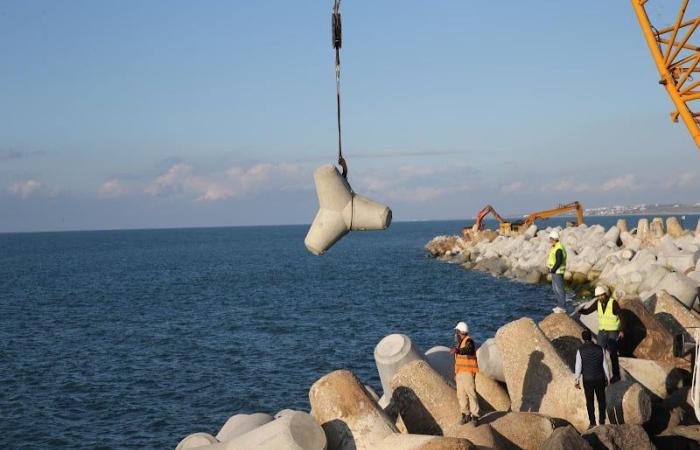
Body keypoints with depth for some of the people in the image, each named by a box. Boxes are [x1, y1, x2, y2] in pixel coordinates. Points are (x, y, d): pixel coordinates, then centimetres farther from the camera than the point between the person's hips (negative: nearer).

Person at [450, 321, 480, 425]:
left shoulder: (469, 341, -10)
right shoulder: (460, 343, 20)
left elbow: (468, 350, -35)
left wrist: (457, 350, -52)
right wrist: (455, 373, 25)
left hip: (468, 372, -9)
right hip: (460, 373, 9)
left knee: (471, 393, -11)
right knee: (461, 395, 8)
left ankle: (475, 416, -10)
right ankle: (466, 414, 15)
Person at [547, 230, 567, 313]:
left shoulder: (559, 249, -20)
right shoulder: (553, 247, 12)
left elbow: (559, 261, -24)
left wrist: (552, 269, -16)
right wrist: (550, 269, 12)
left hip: (557, 272, -11)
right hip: (554, 272, 11)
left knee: (559, 289, -6)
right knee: (555, 288, 17)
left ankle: (562, 307, -2)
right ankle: (559, 305, 25)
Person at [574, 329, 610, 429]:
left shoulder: (580, 350, -13)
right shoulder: (600, 349, -9)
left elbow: (578, 367, -10)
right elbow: (605, 365, -2)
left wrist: (577, 381, 0)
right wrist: (608, 378, 10)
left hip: (587, 380, -1)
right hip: (600, 379, 1)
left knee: (589, 401, 11)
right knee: (601, 400, 15)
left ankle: (592, 422, 13)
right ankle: (602, 421, 16)